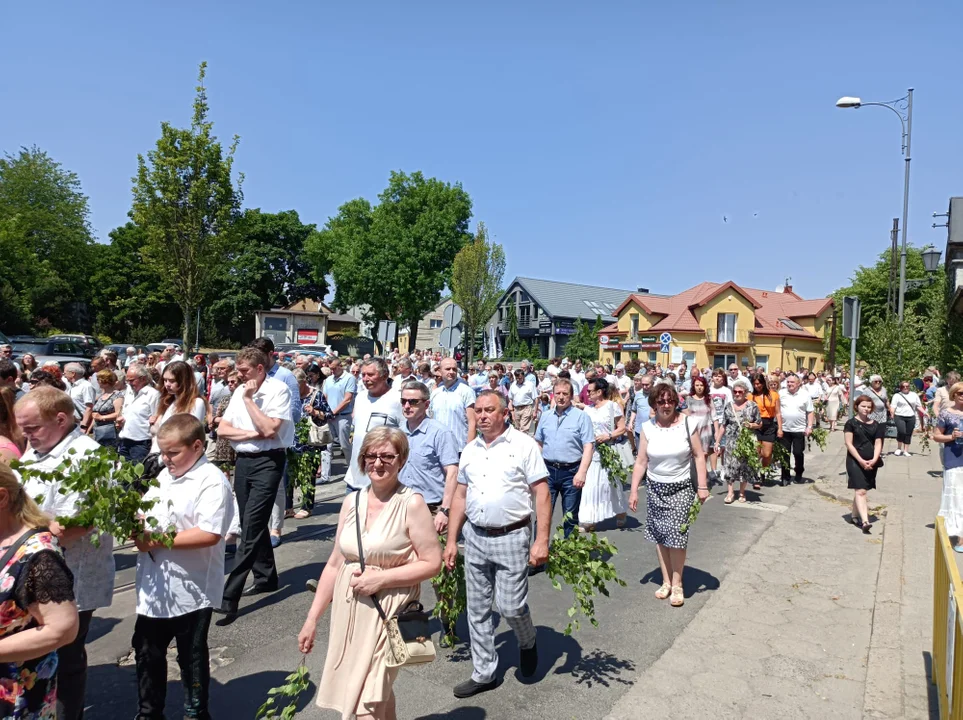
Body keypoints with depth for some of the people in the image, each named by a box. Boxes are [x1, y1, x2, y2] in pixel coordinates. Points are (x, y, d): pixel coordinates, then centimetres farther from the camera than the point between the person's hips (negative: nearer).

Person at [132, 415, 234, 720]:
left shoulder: (212, 481, -20)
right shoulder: (163, 476, 7)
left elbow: (209, 534, -28)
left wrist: (159, 541, -24)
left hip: (191, 591, -8)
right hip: (154, 587, 8)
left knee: (191, 657, 12)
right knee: (147, 651, 21)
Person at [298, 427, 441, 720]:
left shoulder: (411, 503, -11)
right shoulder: (351, 502, 4)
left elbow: (432, 563, -12)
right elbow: (334, 564, 8)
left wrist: (380, 578, -19)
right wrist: (312, 618, 8)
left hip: (388, 613, -5)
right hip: (347, 608, 6)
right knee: (377, 694, 20)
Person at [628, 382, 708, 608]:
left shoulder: (687, 424, -8)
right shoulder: (648, 427, -3)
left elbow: (699, 456, -3)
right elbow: (641, 462, 0)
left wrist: (702, 486, -7)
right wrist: (633, 490, -1)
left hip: (681, 488, -2)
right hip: (655, 488, 3)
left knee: (676, 535, -8)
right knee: (660, 536, 8)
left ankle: (677, 584, 8)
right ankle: (666, 581, 23)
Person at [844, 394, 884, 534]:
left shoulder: (875, 425, 11)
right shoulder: (851, 423, -2)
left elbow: (878, 444, 6)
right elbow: (849, 444, -7)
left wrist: (874, 460, -10)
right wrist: (861, 461, -14)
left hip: (871, 463, 4)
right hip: (855, 461, -4)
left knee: (859, 490, 12)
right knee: (860, 491, -12)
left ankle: (855, 516, 26)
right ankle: (865, 521, -21)